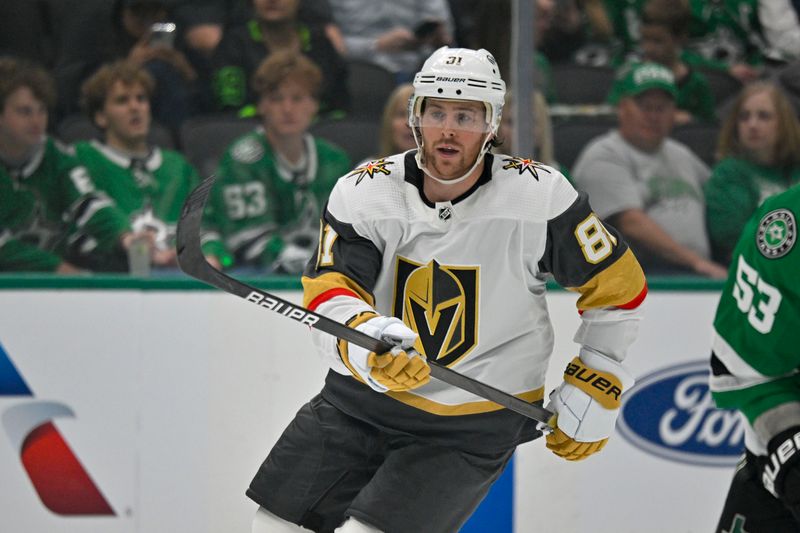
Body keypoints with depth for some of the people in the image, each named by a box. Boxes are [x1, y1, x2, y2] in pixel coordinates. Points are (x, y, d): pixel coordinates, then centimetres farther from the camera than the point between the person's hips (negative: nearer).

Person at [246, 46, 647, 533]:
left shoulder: (539, 197, -14)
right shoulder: (363, 193, -10)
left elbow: (618, 284, -2)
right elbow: (327, 296, -20)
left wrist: (596, 388, -3)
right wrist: (365, 344, -42)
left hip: (475, 428, -3)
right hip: (361, 400, 3)